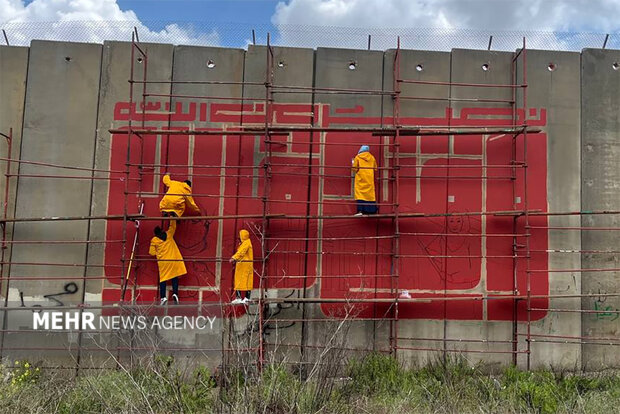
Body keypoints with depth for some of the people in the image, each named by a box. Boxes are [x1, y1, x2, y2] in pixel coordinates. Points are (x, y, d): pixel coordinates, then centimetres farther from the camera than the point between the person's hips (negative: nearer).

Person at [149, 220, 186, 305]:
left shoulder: (154, 240, 2)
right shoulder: (169, 234, 6)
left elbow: (152, 253, 4)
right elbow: (173, 226, 22)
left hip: (163, 261, -1)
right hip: (173, 260, 1)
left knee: (163, 279, 3)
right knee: (175, 277, 8)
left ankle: (163, 297, -6)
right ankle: (175, 294, -5)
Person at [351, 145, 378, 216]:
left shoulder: (358, 157, -2)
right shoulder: (372, 157, 8)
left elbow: (354, 169, -2)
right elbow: (375, 168, 12)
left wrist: (353, 163, 16)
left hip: (361, 179, -3)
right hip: (369, 179, 3)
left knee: (360, 193, -6)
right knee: (370, 193, 8)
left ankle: (360, 210, -18)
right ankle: (371, 210, 8)